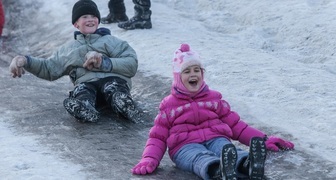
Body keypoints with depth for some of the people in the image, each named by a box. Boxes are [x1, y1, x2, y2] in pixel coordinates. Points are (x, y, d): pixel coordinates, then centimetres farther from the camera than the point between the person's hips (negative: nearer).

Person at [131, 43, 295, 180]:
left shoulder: (214, 98, 24)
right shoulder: (169, 105, 19)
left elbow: (235, 125, 26)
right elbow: (158, 137, 16)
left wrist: (263, 140, 15)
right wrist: (149, 160, -6)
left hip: (215, 138, 3)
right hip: (185, 146, -2)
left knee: (227, 150, -37)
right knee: (202, 159, -41)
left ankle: (250, 167, -72)